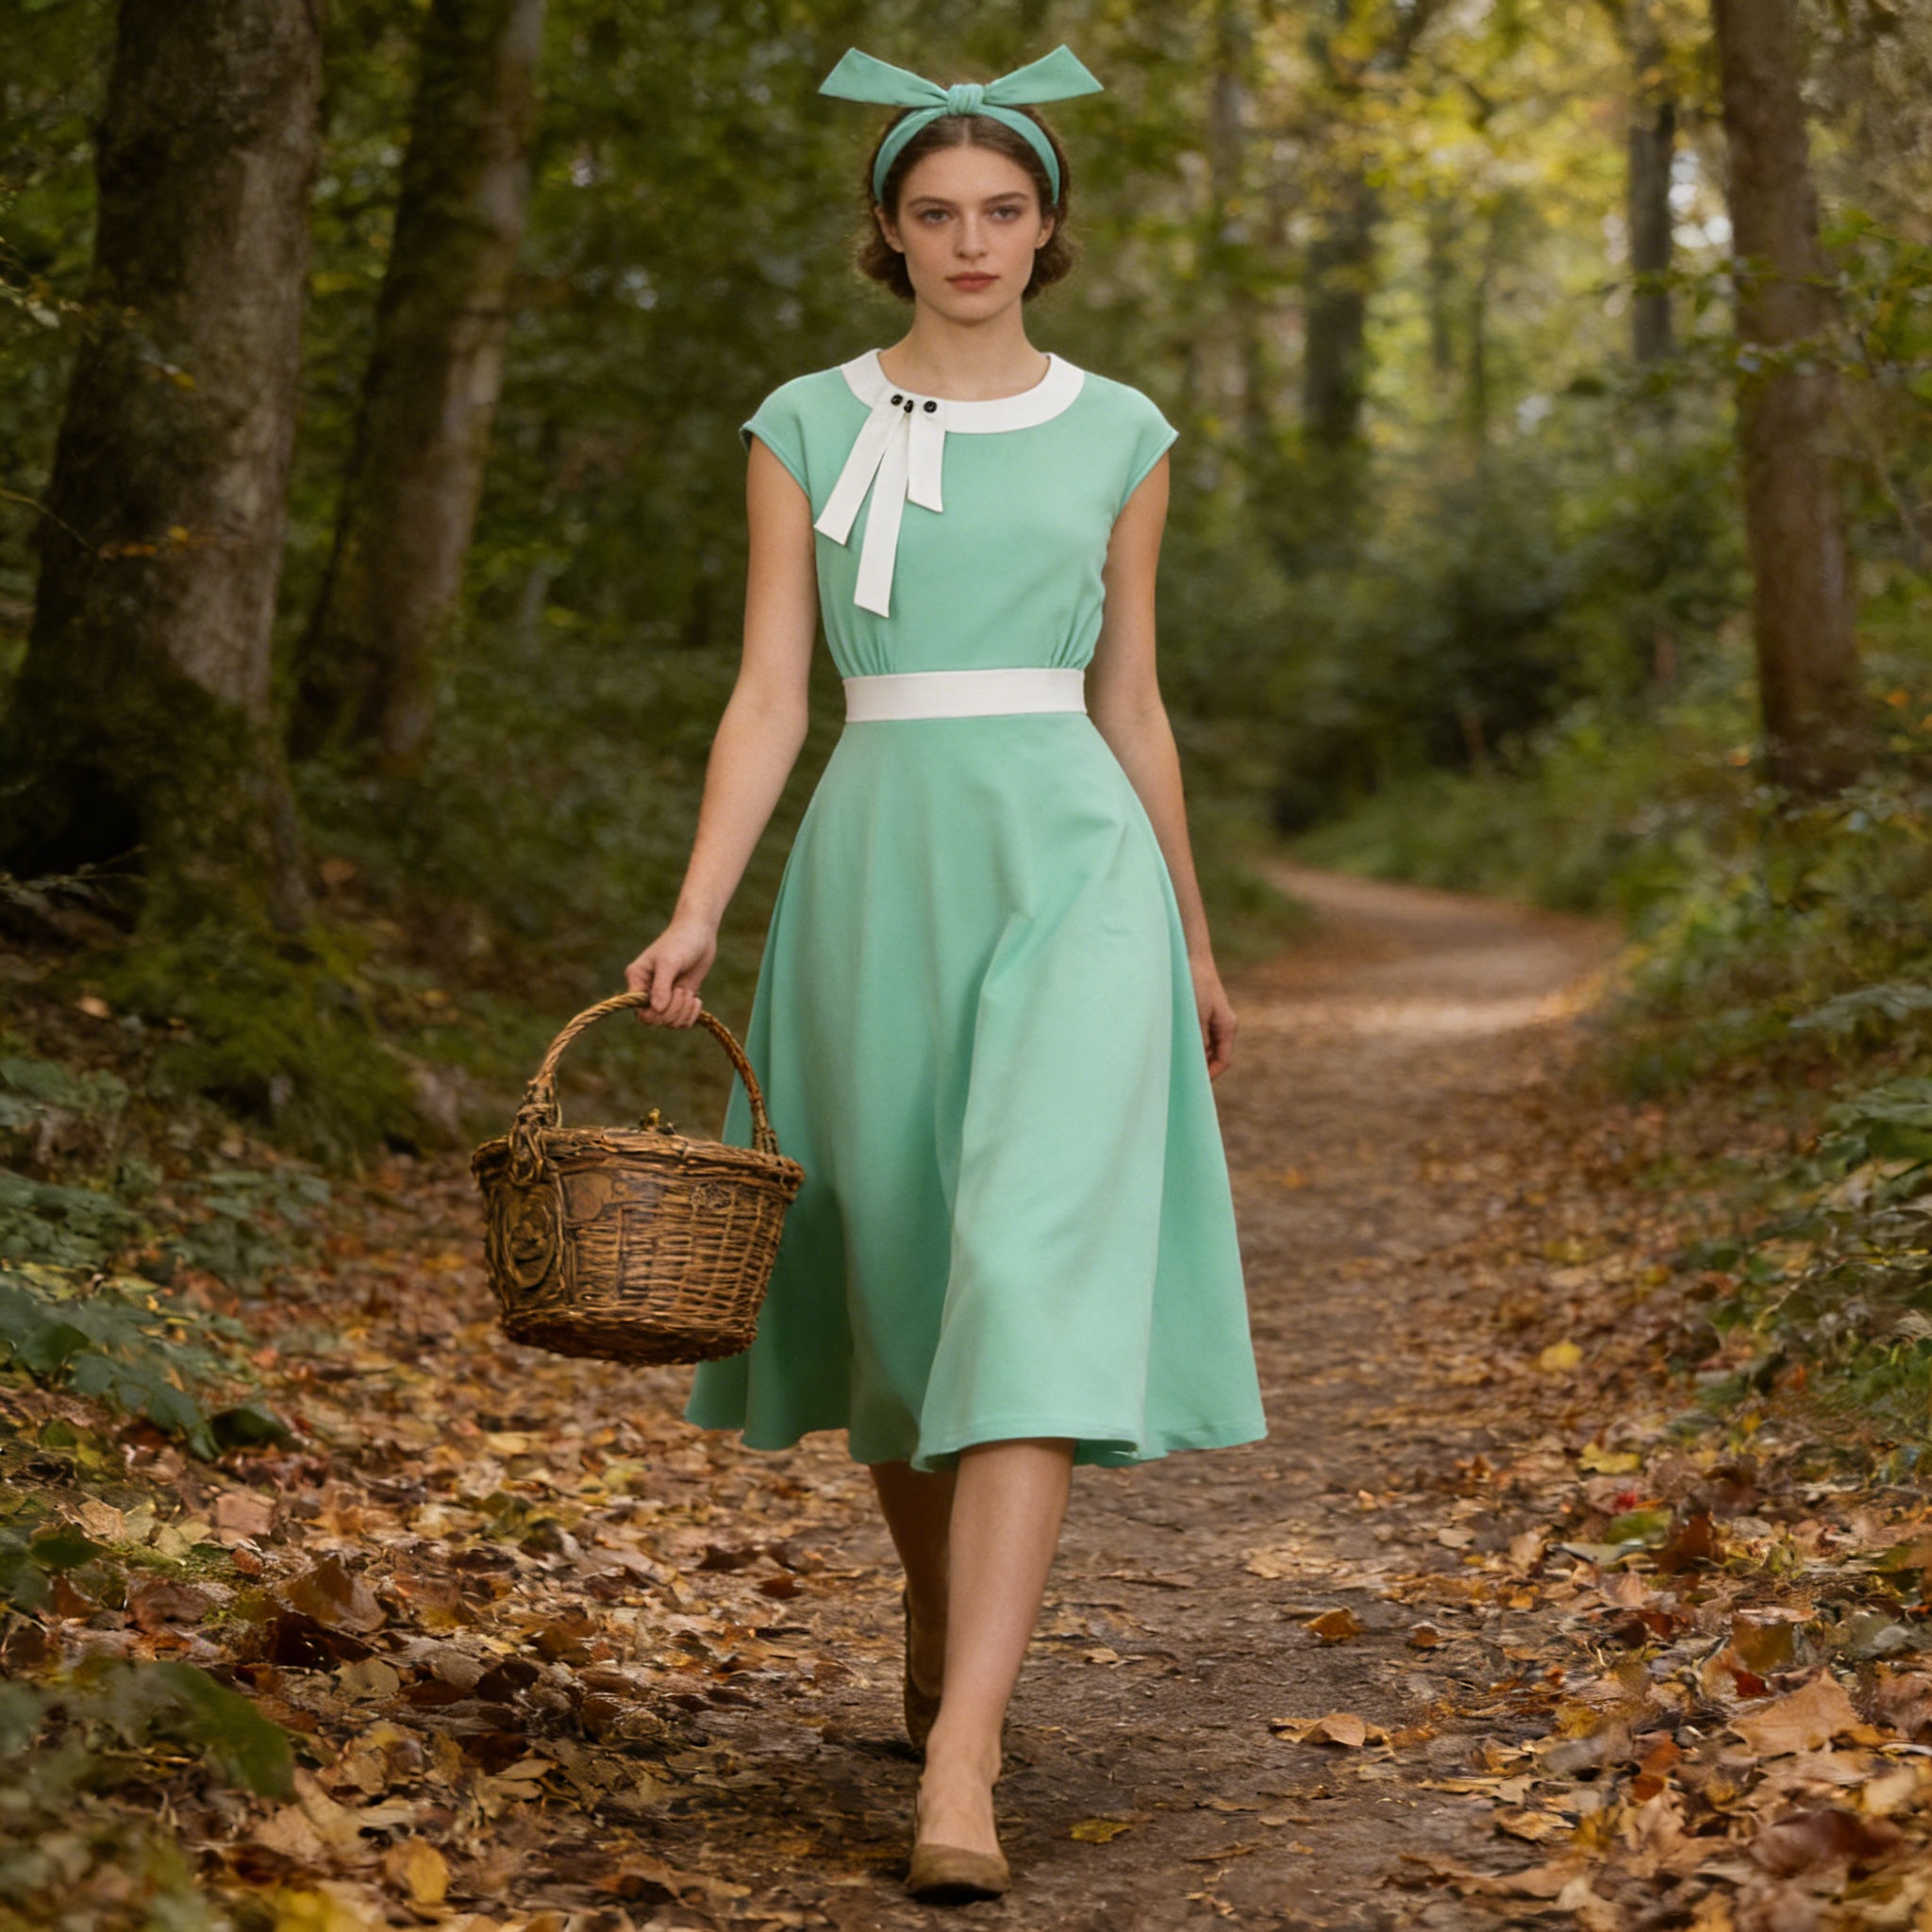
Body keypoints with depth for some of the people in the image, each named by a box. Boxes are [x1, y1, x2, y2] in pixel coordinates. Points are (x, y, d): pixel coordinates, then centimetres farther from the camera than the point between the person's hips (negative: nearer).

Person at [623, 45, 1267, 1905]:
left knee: (1033, 1279, -17)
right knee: (901, 1282, 10)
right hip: (879, 862, 1)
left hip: (1073, 859, -1)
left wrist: (1196, 941, 16)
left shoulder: (1117, 432, 9)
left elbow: (1129, 700, 14)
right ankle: (944, 1628, 37)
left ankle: (957, 1769, -23)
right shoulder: (805, 428, 6)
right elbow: (769, 693, 2)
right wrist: (695, 913, -10)